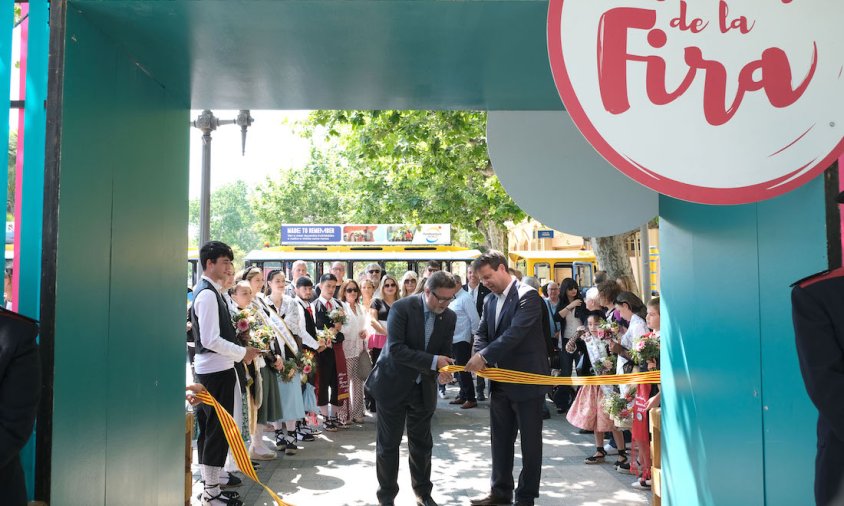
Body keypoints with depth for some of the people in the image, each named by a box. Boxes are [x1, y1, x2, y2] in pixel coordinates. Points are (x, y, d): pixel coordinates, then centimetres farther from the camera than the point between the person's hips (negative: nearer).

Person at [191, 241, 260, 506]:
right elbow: (211, 340, -23)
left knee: (209, 429, 16)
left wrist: (239, 347, 12)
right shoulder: (208, 294, -18)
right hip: (216, 370, -10)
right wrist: (243, 352, -14)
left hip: (211, 369, 10)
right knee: (218, 430, -2)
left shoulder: (210, 291, 12)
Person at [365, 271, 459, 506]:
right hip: (393, 384, -4)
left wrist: (444, 369, -21)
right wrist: (433, 361, -29)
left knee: (422, 444, 15)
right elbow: (396, 349, -25)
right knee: (388, 443, 7)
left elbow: (445, 352, 2)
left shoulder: (449, 317, -3)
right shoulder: (402, 308, -19)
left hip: (424, 388, 4)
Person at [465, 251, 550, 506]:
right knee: (500, 439, 16)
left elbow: (515, 333, -25)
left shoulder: (527, 296, -15)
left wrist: (484, 356, -27)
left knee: (530, 441, 6)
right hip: (501, 382, 8)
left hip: (527, 382, -7)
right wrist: (478, 357, -13)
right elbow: (482, 334, 8)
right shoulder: (490, 301, 9)